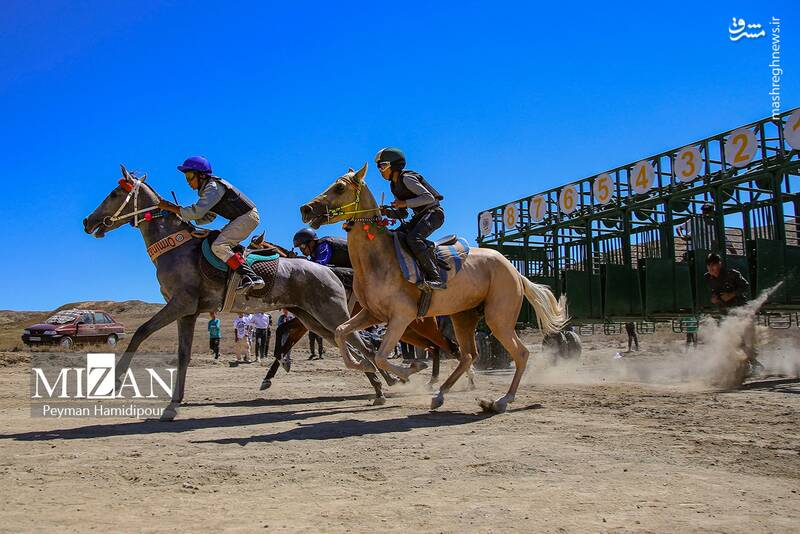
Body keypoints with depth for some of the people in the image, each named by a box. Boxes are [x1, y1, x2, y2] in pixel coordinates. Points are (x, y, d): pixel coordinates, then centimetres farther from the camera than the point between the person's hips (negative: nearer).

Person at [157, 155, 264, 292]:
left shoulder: (213, 187, -14)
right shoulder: (208, 188, 17)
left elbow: (197, 212, -22)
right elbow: (208, 217, 17)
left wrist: (171, 207, -15)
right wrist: (183, 214, 7)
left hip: (248, 216, -10)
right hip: (240, 218, 10)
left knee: (218, 246, -18)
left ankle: (251, 277, -28)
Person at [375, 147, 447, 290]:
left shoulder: (406, 178, -13)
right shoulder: (394, 185, 15)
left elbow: (429, 197, -20)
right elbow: (402, 212, 19)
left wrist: (405, 203, -23)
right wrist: (389, 212, -1)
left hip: (433, 212, -10)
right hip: (420, 215, 10)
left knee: (413, 238, -32)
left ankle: (435, 278, -35)